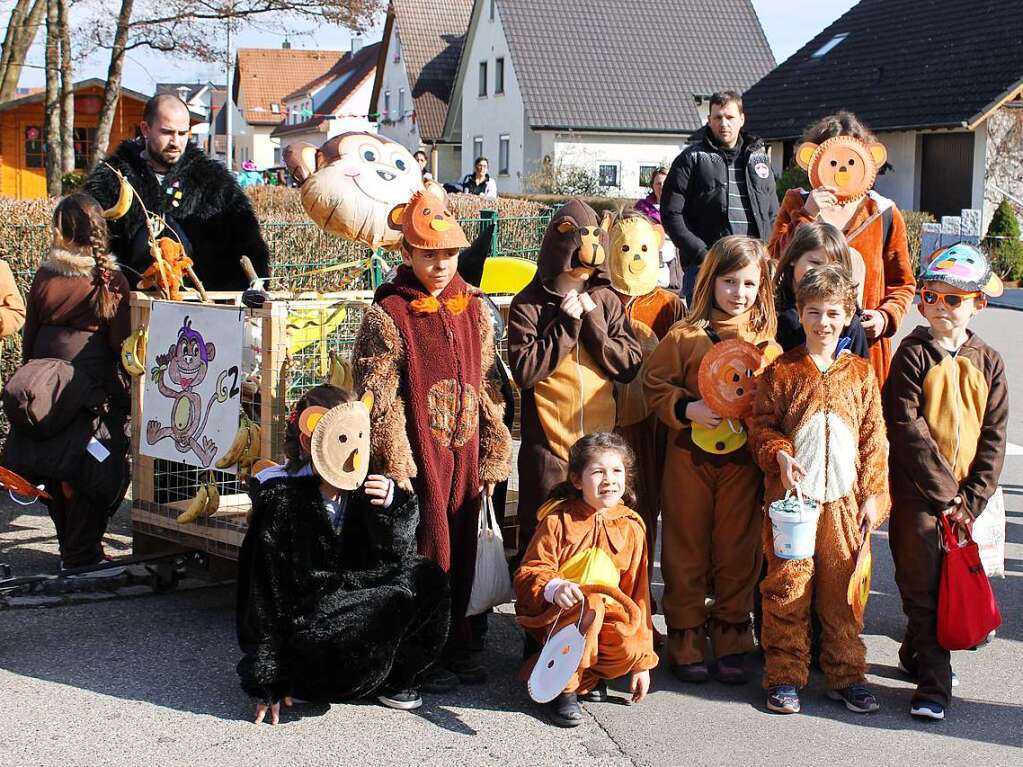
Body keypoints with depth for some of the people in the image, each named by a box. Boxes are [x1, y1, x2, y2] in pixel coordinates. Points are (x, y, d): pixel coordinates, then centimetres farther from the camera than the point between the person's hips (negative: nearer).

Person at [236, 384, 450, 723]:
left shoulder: (361, 491, 1)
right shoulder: (281, 499, -17)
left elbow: (398, 557, 0)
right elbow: (264, 592, -16)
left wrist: (392, 507, -20)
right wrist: (268, 683, -16)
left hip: (352, 609, 6)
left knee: (427, 578, -10)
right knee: (397, 601, -26)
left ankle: (391, 677, 6)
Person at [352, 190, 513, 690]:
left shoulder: (473, 309, 9)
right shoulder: (388, 314, -7)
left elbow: (485, 386, 13)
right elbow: (380, 399, -9)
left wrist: (493, 456, 11)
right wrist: (395, 465, -14)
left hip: (465, 454, 5)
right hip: (419, 454, -5)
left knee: (461, 550, 11)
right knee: (425, 551, 1)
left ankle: (457, 645, 25)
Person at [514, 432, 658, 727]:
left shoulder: (631, 526, 3)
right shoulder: (558, 520, -6)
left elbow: (638, 593, 6)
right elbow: (529, 573, -9)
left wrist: (642, 662, 5)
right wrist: (554, 587, -34)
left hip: (610, 617, 3)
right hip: (558, 616, -3)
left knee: (631, 649, -30)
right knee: (589, 604, -37)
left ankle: (588, 675, 5)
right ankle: (564, 686, -17)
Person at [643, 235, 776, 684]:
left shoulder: (767, 339, 2)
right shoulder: (685, 335, -3)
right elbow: (655, 384, 0)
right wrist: (686, 408, -15)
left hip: (744, 459, 1)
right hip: (690, 457, -1)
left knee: (737, 550, 8)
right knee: (686, 549, 7)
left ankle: (731, 639, 21)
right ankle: (686, 638, 18)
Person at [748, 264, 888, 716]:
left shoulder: (860, 374, 8)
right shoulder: (781, 372, 2)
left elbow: (873, 438, 9)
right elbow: (761, 425, 4)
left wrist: (873, 495, 4)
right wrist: (780, 455, -15)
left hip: (845, 499, 2)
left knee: (843, 588, 7)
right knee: (787, 586, 0)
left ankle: (845, 675, 18)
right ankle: (785, 677, 10)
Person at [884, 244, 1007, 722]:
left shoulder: (987, 363, 8)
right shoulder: (913, 355, -3)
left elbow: (993, 436, 5)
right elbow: (908, 428, -10)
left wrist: (972, 498, -5)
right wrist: (943, 493, -13)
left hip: (965, 498, 4)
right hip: (917, 493, -3)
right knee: (921, 584, -3)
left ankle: (917, 655, 30)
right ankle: (933, 682, 3)